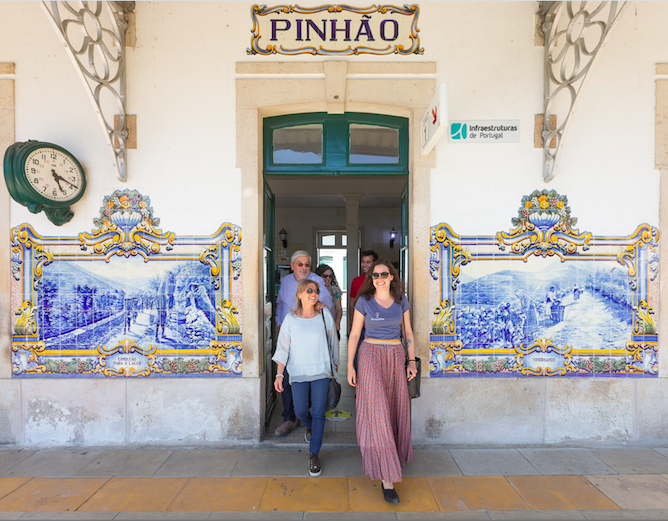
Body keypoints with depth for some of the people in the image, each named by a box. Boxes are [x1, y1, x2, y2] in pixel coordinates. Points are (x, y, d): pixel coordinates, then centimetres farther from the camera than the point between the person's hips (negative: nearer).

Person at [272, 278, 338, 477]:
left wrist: (335, 363, 15)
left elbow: (333, 341, 8)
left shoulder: (325, 315, -2)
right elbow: (282, 348, -1)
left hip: (321, 370, 0)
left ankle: (314, 455, 13)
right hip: (298, 371, 1)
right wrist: (279, 374, -6)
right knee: (300, 410, 7)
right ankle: (310, 427, 43)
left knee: (318, 412, -1)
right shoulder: (290, 319, -3)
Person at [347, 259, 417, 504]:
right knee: (377, 411, -8)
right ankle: (387, 478, -2)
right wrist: (350, 366, -7)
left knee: (395, 409, 11)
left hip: (396, 357, 4)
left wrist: (412, 361, 2)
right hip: (371, 356, -3)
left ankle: (389, 454, 38)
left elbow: (408, 332, 9)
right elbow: (354, 334, -3)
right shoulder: (364, 301, -5)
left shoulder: (401, 300, 4)